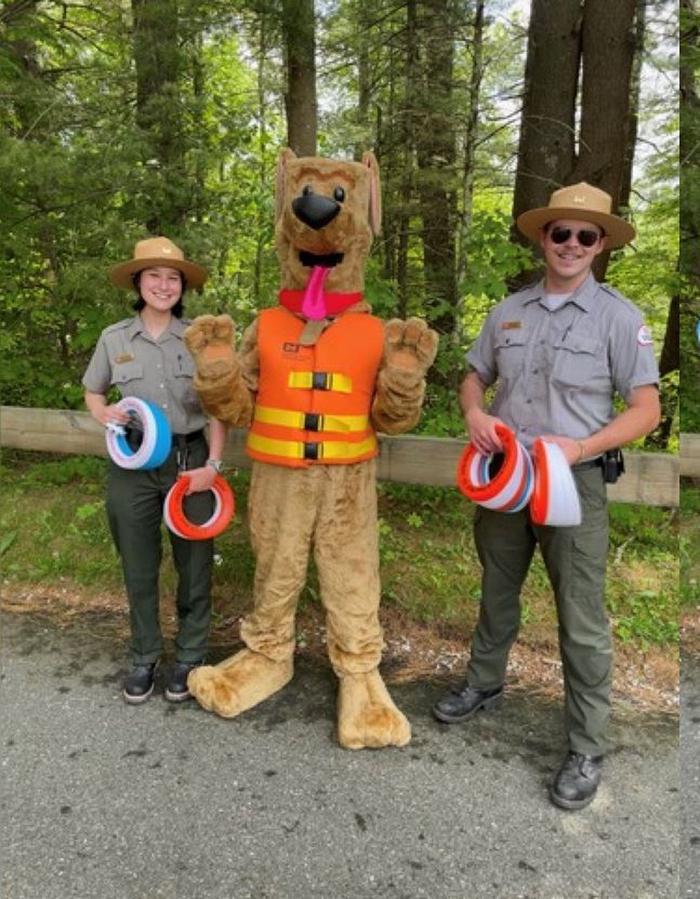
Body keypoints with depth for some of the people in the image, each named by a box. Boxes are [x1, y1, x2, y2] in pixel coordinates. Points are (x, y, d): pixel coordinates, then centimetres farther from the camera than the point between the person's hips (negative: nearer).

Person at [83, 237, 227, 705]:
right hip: (134, 465, 1)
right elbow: (93, 392, 15)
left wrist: (213, 464, -9)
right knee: (139, 567, 12)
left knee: (195, 565, 9)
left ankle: (190, 657, 28)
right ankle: (145, 658, 31)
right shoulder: (114, 339, 1)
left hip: (191, 462, -1)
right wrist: (105, 414, -8)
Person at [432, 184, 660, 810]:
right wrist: (475, 415, -8)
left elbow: (646, 410, -9)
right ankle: (484, 684, 44)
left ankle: (587, 751, 19)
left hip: (574, 481, -4)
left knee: (582, 622, 2)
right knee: (497, 592, 21)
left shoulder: (618, 316, -7)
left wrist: (581, 447, -23)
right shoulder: (508, 311, 5)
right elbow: (474, 377, 14)